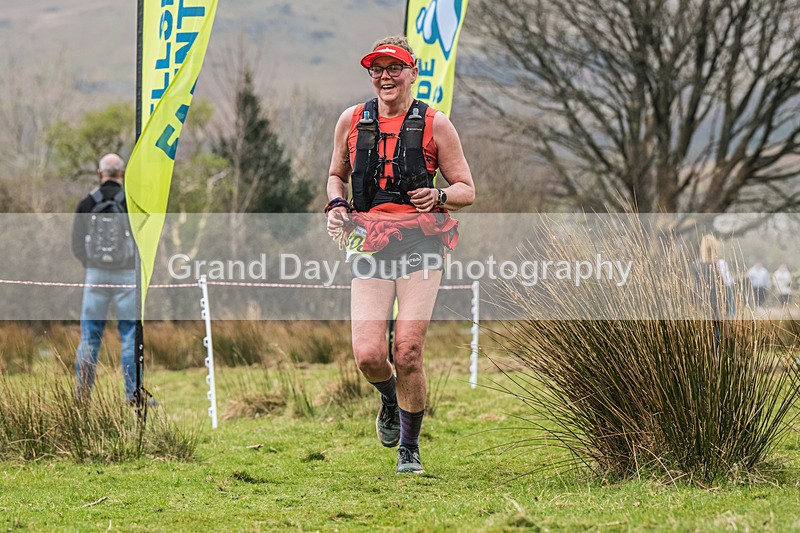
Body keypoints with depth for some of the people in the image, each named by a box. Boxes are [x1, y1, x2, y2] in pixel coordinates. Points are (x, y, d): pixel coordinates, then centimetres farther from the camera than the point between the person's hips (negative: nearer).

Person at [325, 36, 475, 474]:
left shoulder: (435, 125, 1)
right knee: (368, 355, -11)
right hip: (369, 248, 2)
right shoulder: (352, 121, 8)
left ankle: (409, 446, 13)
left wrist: (438, 196, -16)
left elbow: (467, 191, 6)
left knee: (408, 355, -9)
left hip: (420, 245, -2)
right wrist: (336, 206, 3)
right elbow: (337, 175, 24)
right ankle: (390, 400, 26)